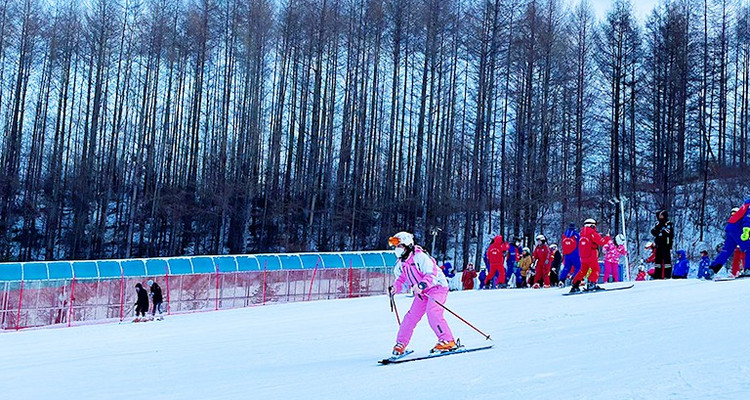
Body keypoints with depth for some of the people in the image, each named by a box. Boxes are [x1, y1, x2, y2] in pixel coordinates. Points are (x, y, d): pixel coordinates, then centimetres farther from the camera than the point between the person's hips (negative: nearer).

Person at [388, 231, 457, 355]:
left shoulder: (419, 257, -22)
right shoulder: (401, 263, 4)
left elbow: (432, 274, -27)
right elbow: (402, 279, 15)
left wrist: (422, 285, -41)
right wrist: (395, 288, -5)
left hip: (437, 287, -8)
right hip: (421, 293, 8)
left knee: (432, 312, -26)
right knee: (412, 315, 1)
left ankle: (448, 341, -23)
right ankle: (401, 343, 9)